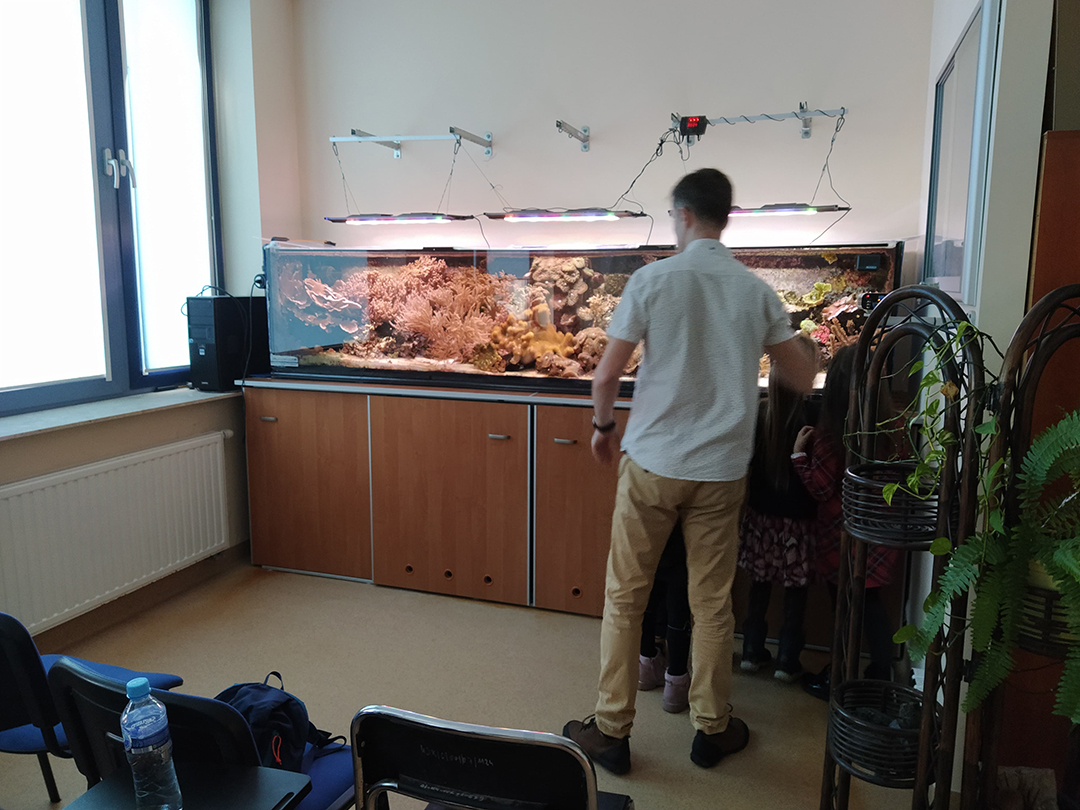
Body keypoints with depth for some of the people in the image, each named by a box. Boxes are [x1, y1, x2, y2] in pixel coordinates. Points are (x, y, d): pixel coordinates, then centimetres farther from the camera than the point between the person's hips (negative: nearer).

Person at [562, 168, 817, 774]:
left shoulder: (654, 279, -7)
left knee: (625, 599, 9)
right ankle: (713, 729, 28)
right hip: (722, 471, 3)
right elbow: (803, 379, 9)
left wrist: (603, 426, 11)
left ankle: (612, 731, 19)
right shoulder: (756, 291, 2)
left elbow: (608, 374, -7)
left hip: (652, 464, -2)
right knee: (712, 603, 13)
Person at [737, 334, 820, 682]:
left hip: (762, 514, 3)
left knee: (760, 585, 14)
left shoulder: (760, 413, -6)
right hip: (799, 519, -3)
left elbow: (748, 461, 3)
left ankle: (753, 652, 23)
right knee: (796, 591, 10)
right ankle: (787, 660, 18)